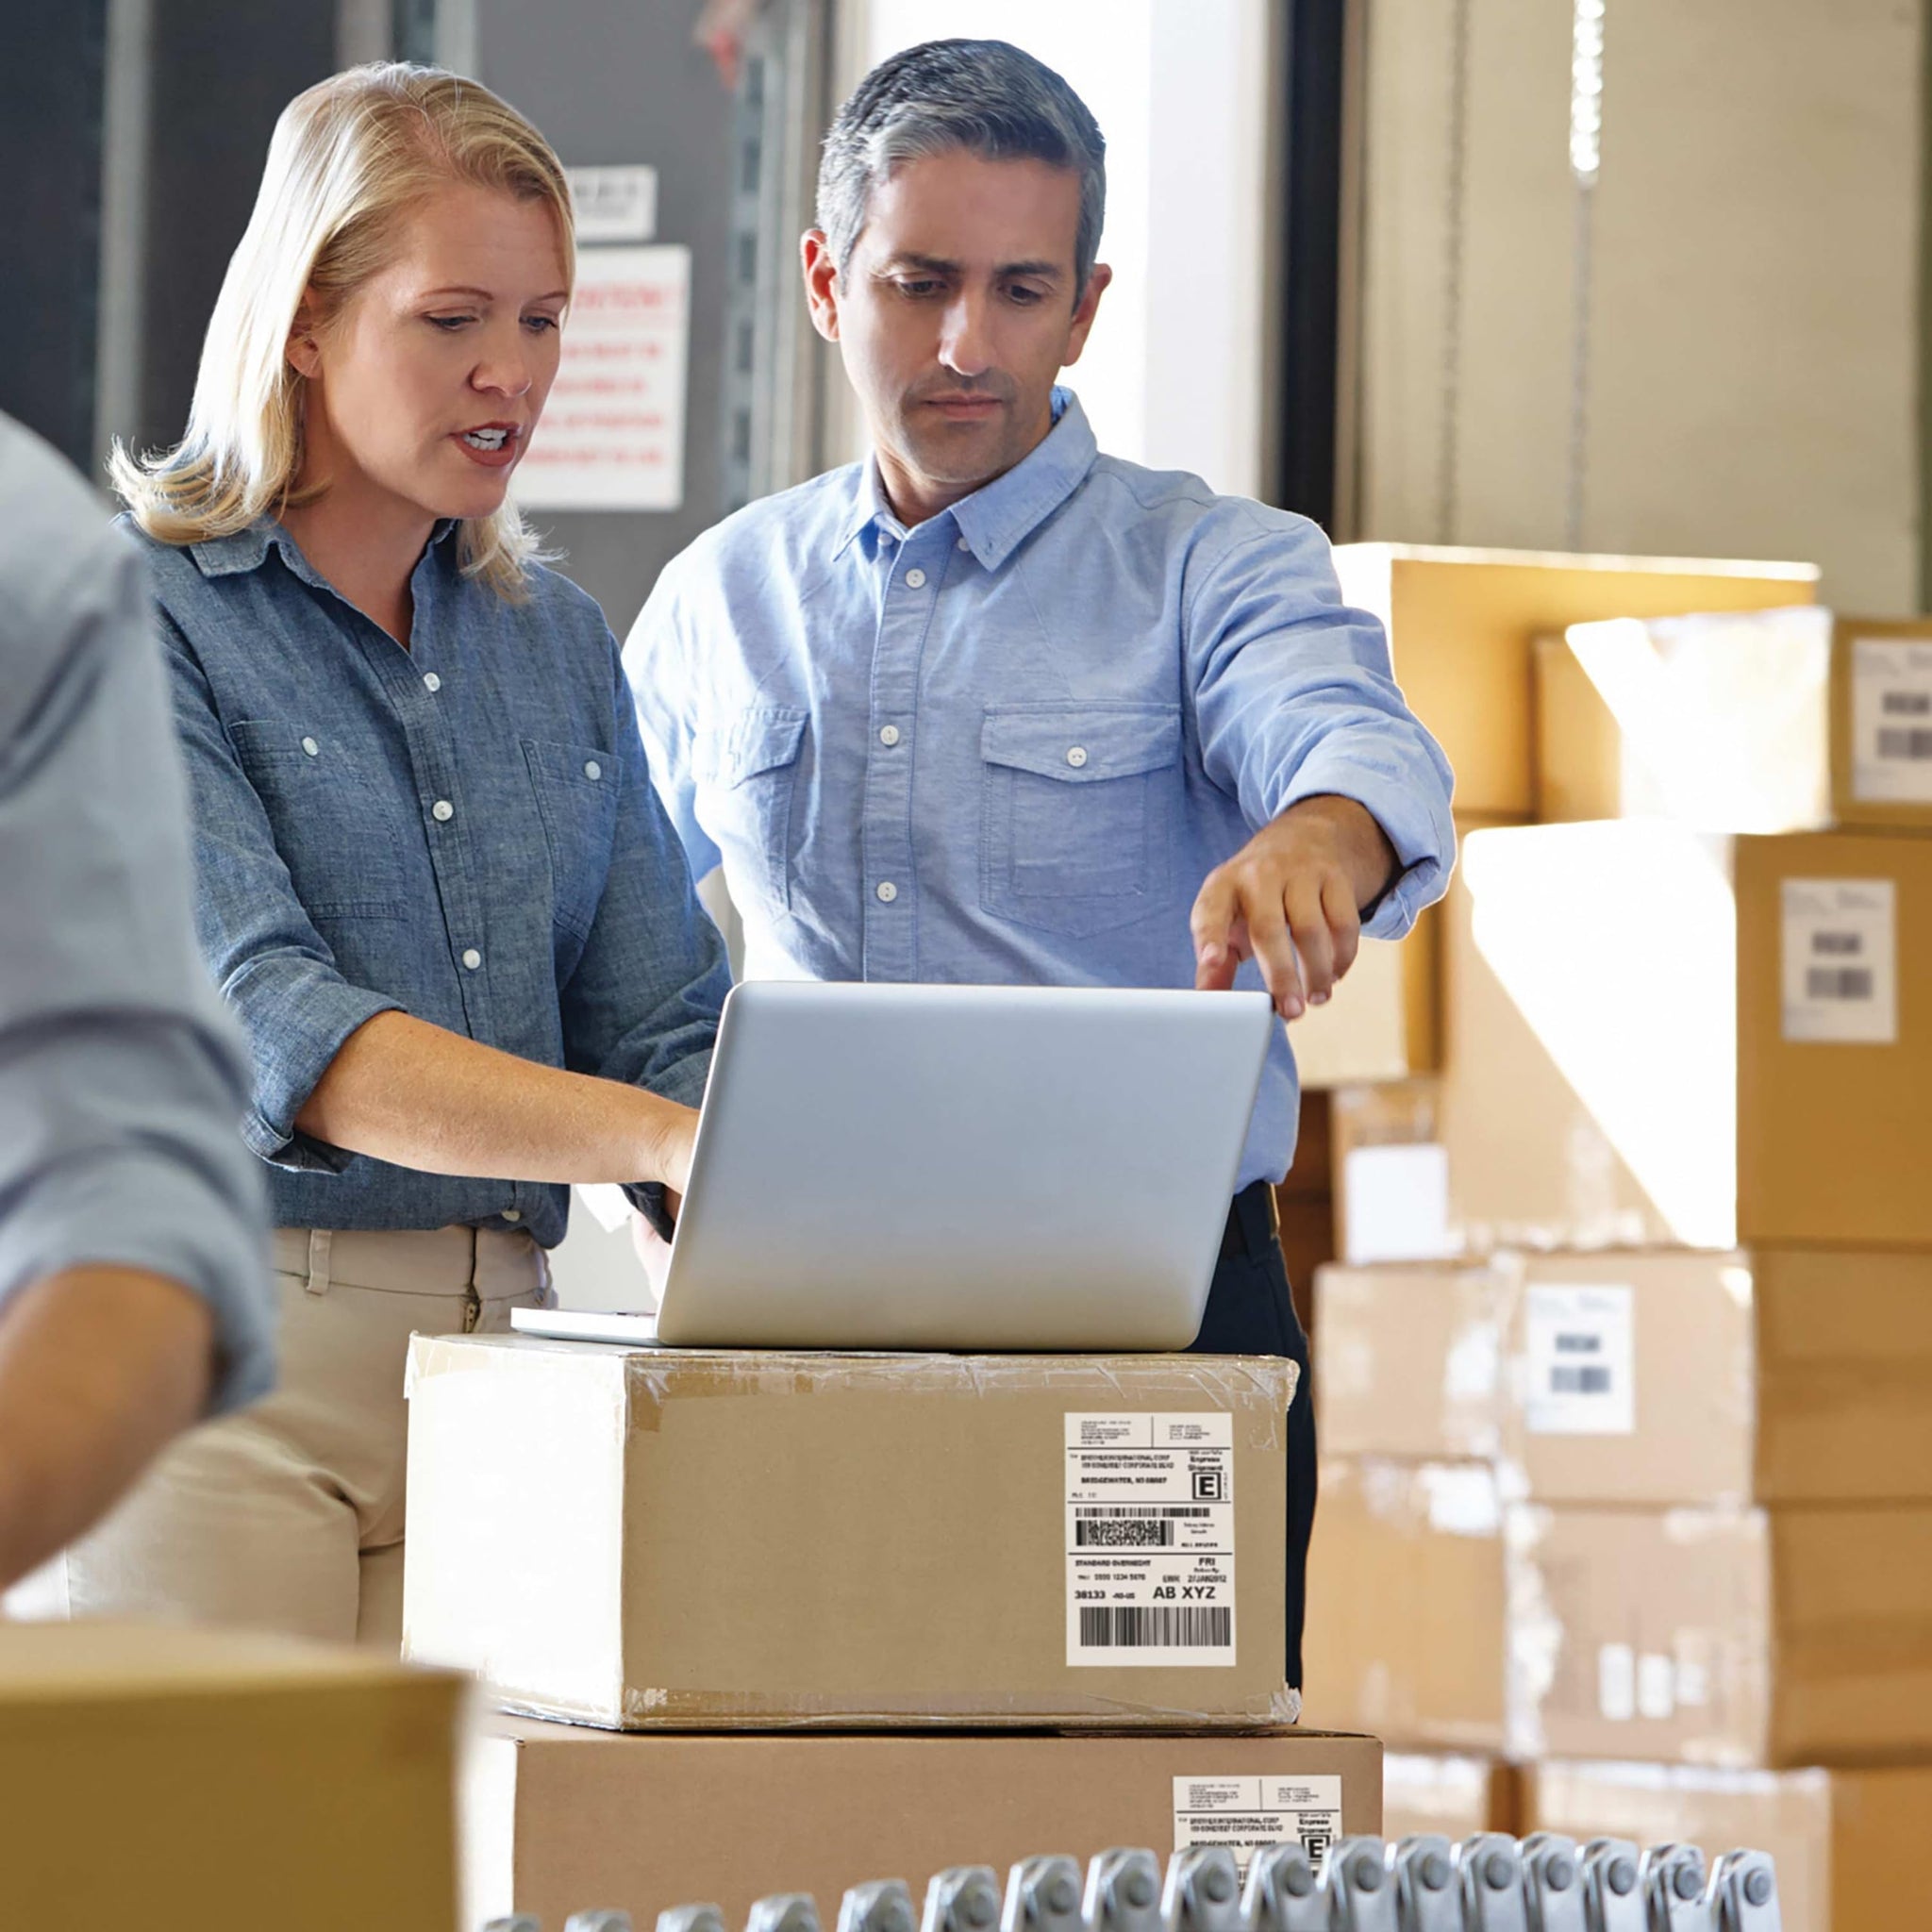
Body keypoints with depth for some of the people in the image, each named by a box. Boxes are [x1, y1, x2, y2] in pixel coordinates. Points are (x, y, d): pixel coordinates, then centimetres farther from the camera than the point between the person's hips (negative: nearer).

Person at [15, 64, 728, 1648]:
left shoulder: (557, 645, 14)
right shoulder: (139, 618, -6)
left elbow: (664, 1026, 10)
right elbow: (259, 1021, -19)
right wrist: (650, 1136, -31)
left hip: (497, 1345, 5)